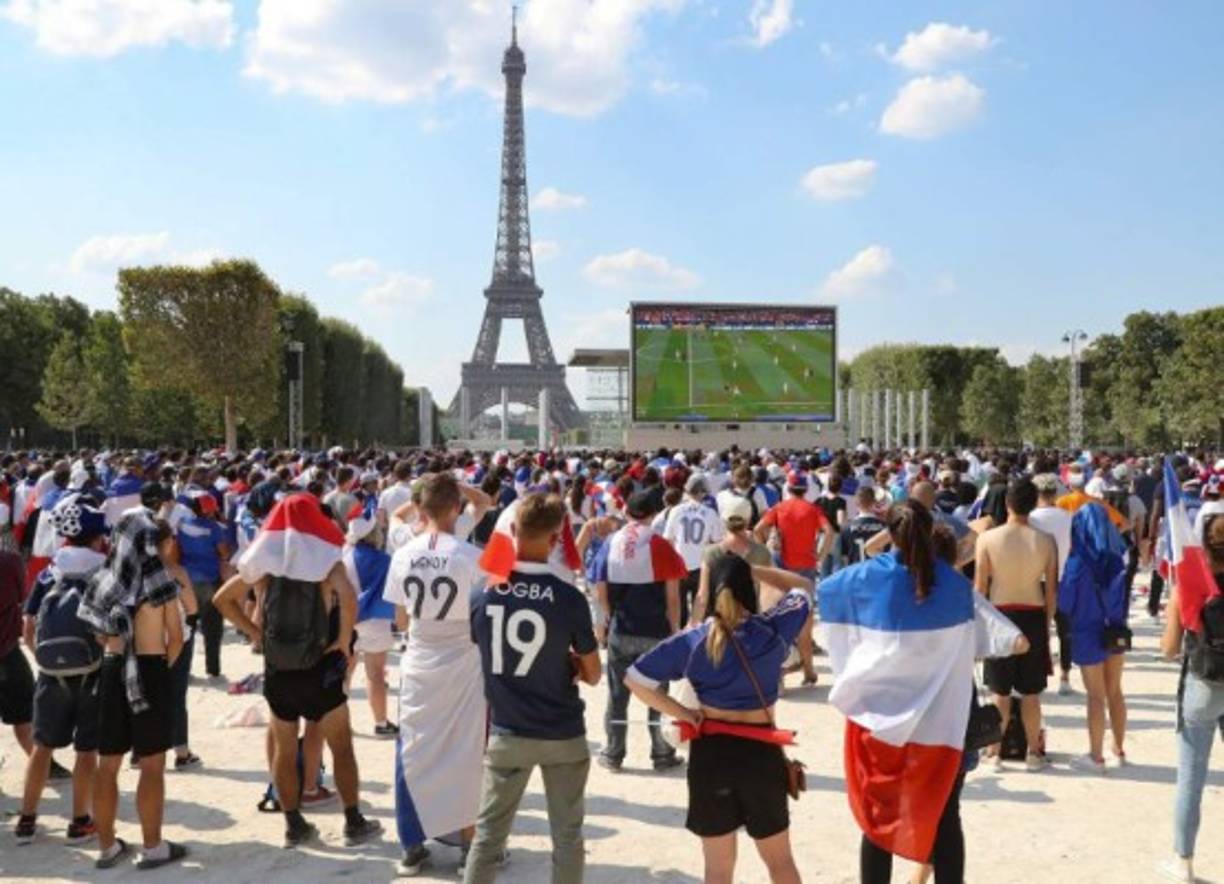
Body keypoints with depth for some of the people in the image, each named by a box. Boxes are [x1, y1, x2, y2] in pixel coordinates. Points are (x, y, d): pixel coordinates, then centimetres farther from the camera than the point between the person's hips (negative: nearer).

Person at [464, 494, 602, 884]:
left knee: (488, 833, 14)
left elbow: (477, 652, 6)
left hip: (506, 734, 2)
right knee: (567, 835, 13)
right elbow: (592, 675, -7)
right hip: (563, 735, -2)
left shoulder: (483, 593, -8)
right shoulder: (569, 597, -15)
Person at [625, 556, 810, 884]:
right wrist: (751, 570, 7)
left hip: (710, 753, 0)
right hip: (761, 752, 0)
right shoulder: (773, 630, -8)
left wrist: (682, 714, -3)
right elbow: (803, 587, 11)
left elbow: (634, 679, -7)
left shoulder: (691, 641, -7)